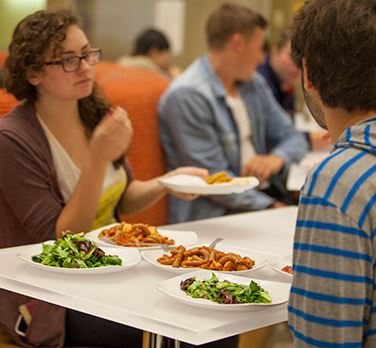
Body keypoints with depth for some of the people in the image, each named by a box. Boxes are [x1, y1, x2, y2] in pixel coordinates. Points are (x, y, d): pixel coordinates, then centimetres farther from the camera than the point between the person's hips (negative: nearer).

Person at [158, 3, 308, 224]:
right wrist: (271, 206, -18)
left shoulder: (254, 84, 13)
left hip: (264, 194, 8)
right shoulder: (187, 96, -12)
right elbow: (213, 179, -15)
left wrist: (276, 158, -8)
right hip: (213, 215, -8)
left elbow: (292, 137, 15)